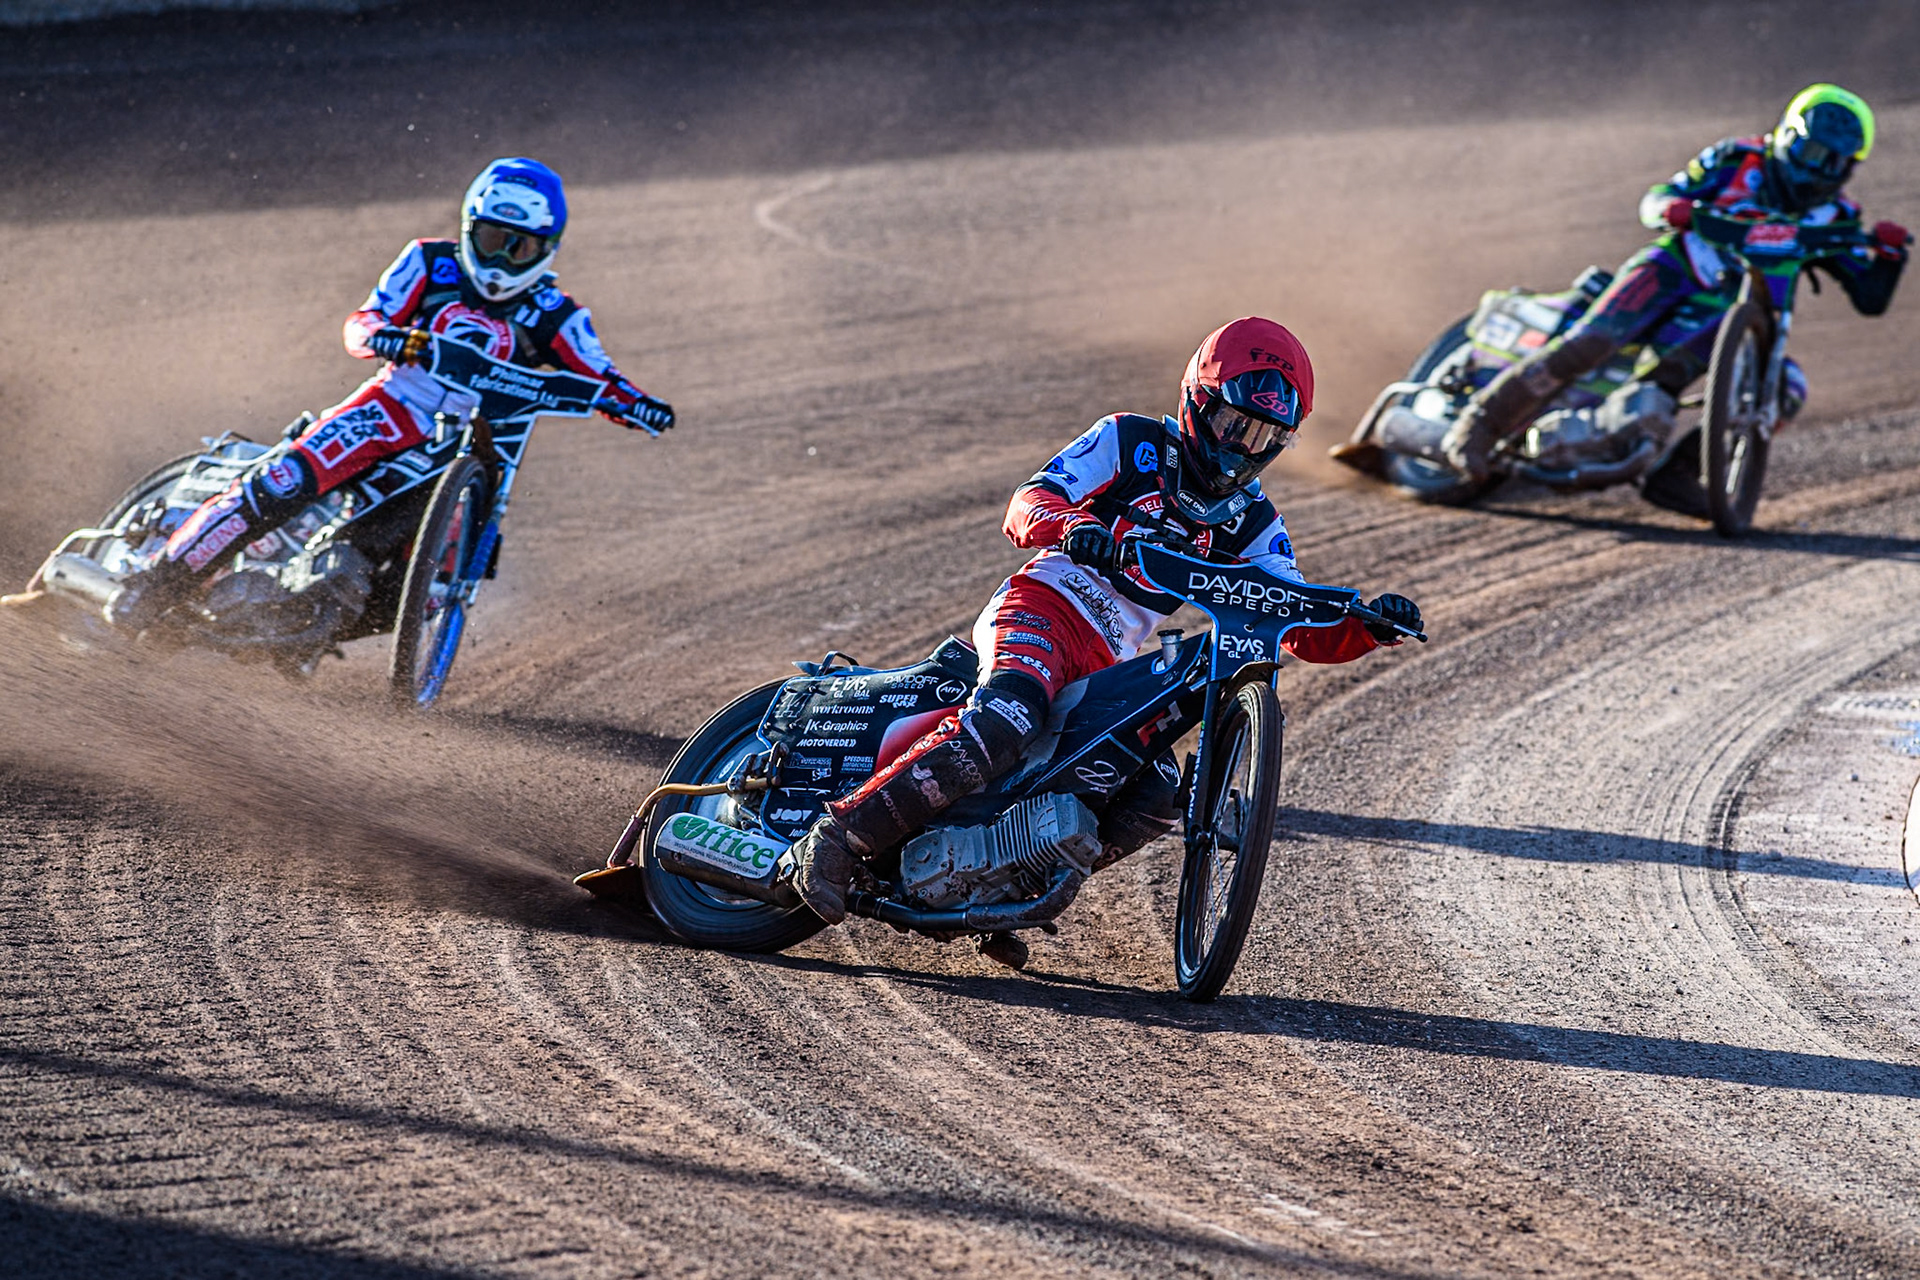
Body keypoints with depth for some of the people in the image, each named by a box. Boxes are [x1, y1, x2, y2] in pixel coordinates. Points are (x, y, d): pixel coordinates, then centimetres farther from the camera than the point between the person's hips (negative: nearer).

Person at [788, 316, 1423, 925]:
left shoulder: (1253, 523, 16)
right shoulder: (1130, 441, 3)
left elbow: (1307, 634, 11)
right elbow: (1026, 505, -9)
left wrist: (1370, 626, -10)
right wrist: (1074, 523, -32)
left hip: (1107, 669, 6)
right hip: (1043, 607, -6)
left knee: (1157, 796, -14)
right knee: (1007, 720, -35)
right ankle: (839, 837, -38)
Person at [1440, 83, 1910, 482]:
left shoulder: (1833, 220, 11)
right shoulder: (1739, 160, 4)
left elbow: (1870, 298, 7)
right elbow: (1655, 198, 2)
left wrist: (1888, 254, -14)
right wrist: (1670, 206, -23)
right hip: (1674, 268, -4)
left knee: (1787, 389, -23)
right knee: (1588, 343, -29)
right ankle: (1478, 424, -25)